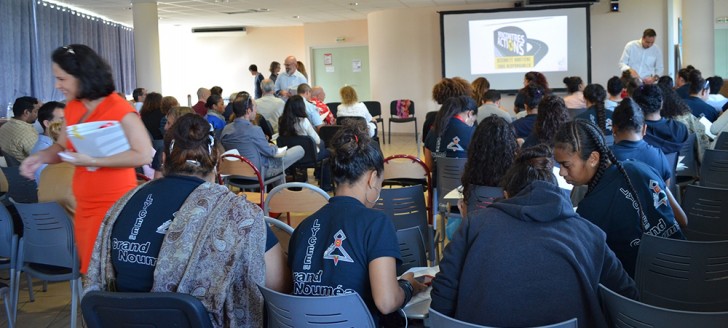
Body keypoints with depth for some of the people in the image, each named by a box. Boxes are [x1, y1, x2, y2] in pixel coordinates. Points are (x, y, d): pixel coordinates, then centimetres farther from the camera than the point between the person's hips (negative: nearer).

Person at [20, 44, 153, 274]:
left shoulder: (119, 109, -16)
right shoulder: (72, 108, 7)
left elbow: (144, 155, -22)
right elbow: (62, 147, 20)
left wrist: (92, 161, -24)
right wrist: (40, 157, -2)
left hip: (115, 205, -8)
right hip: (84, 206, 8)